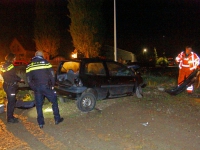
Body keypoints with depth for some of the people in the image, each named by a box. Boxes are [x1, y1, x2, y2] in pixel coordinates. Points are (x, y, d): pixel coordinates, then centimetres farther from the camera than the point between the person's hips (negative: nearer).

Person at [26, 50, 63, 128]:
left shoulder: (29, 66, 8)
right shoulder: (46, 62, -1)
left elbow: (28, 79, 8)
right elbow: (52, 75, -3)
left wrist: (33, 88, 15)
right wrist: (52, 85, 7)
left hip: (36, 88, 3)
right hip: (46, 86, -3)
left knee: (39, 105, 11)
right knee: (54, 101, 12)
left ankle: (40, 123, 15)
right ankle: (57, 119, 16)